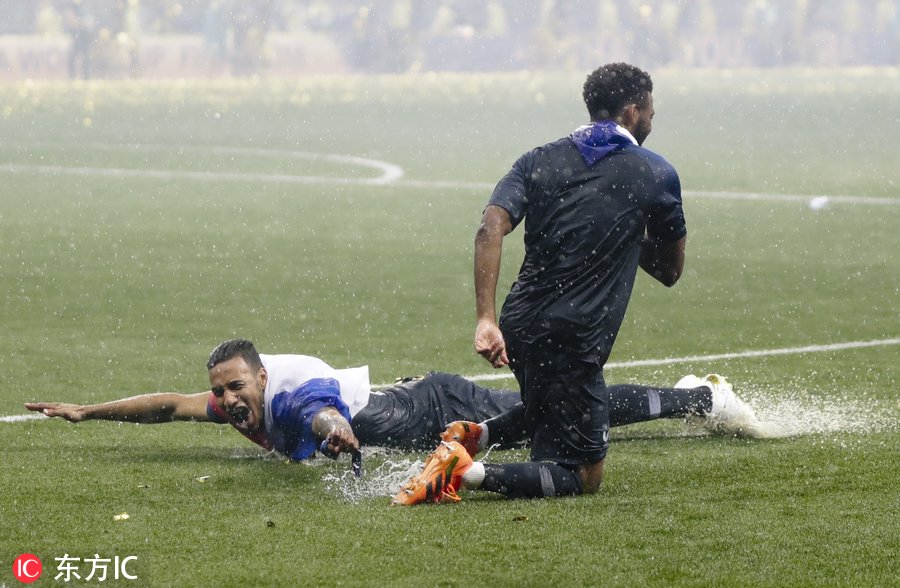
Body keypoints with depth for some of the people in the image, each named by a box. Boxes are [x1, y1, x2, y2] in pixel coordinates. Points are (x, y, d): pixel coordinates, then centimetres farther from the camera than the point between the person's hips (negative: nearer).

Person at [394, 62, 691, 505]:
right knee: (583, 479, -1)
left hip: (520, 329, 6)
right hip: (573, 346, -6)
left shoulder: (540, 160, 11)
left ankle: (474, 434, 8)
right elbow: (670, 271, 13)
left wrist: (485, 319, -12)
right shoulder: (655, 175, 3)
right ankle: (468, 472, -24)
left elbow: (491, 228, -7)